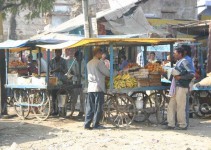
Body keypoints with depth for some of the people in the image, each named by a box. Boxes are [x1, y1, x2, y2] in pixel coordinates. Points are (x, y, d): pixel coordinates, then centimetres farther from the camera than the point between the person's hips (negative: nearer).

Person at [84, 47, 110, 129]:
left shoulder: (89, 63, 14)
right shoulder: (99, 62, -10)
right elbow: (107, 73, -11)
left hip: (90, 88, 7)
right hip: (98, 87, -7)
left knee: (90, 107, 8)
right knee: (98, 107, 1)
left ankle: (87, 124, 7)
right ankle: (95, 124, 4)